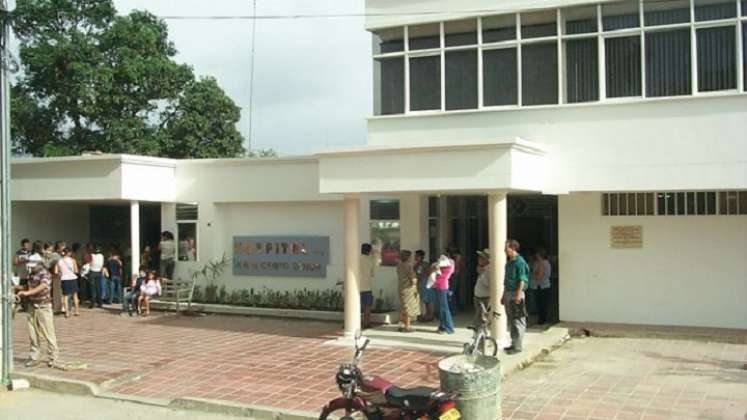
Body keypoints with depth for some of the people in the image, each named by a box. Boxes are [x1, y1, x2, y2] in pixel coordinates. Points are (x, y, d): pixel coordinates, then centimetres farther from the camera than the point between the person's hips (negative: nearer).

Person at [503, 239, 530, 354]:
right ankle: (514, 343, 22)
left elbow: (522, 280, -17)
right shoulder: (508, 261, 14)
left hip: (516, 294, -9)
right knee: (511, 321, 14)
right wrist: (504, 295, 19)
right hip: (508, 293, 9)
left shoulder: (520, 262, -13)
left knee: (518, 321, -4)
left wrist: (518, 295, -23)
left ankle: (518, 346, -1)